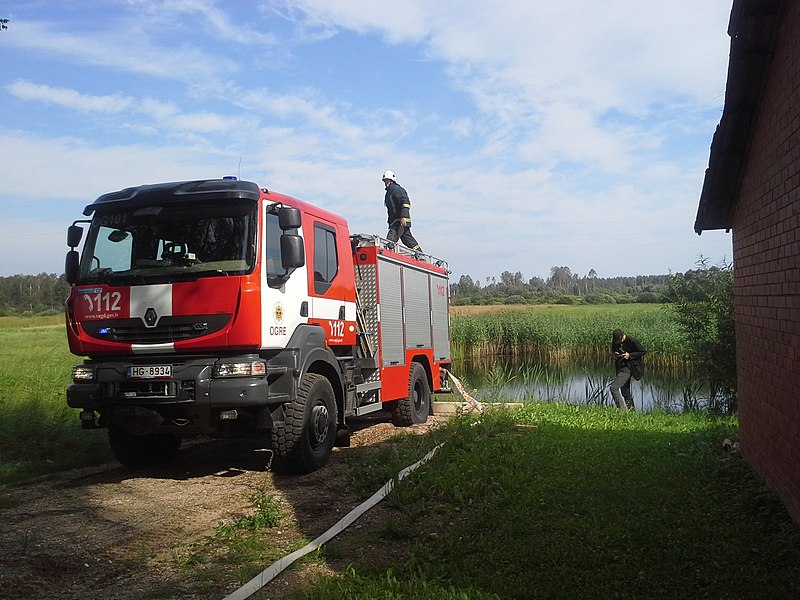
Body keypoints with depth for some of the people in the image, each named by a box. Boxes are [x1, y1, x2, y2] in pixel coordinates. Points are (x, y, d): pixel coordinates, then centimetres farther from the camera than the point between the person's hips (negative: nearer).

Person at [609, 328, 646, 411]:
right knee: (625, 392, 16)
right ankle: (632, 408, 31)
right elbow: (612, 350, 20)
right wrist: (613, 354, -4)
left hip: (628, 368, -7)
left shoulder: (632, 341, -16)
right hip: (620, 368, 7)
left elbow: (644, 351, -8)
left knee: (613, 387, -18)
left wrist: (630, 355, -18)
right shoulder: (615, 341, 2)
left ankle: (623, 409, -14)